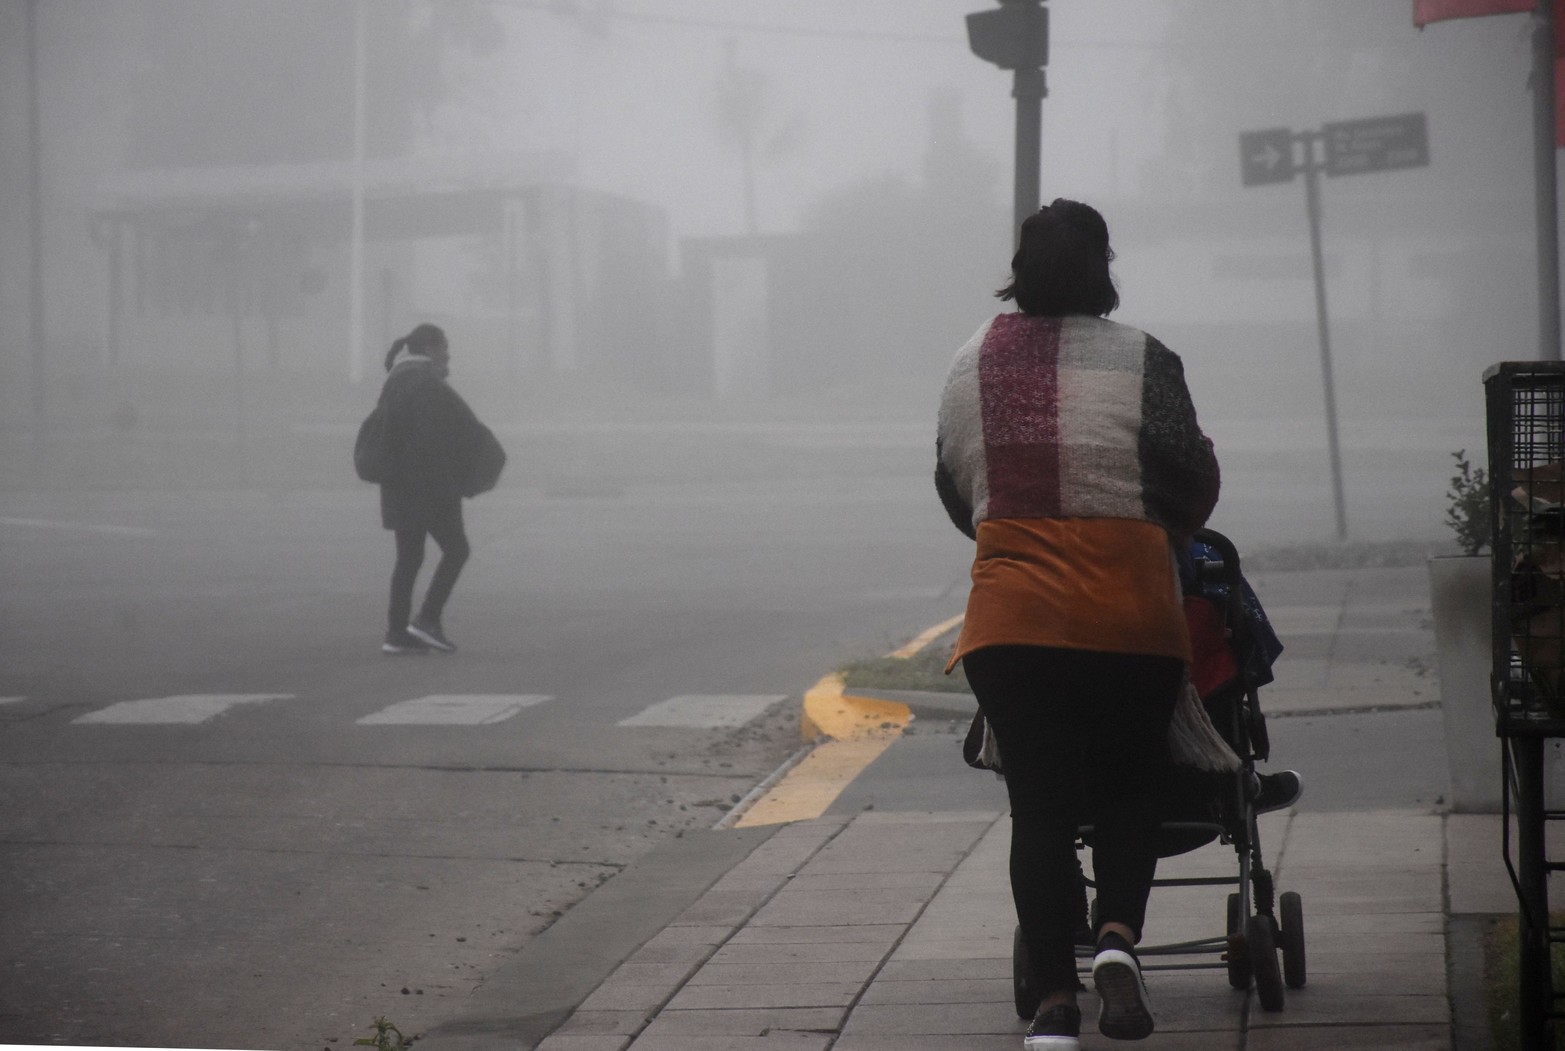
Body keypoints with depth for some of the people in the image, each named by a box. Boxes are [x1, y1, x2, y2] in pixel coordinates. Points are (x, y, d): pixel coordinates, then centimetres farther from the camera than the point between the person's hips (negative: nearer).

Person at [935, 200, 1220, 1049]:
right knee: (1129, 788, 17)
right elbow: (1190, 473, -6)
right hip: (1130, 618, -2)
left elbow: (952, 487, 15)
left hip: (1009, 620, 2)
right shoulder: (1137, 360, -5)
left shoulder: (971, 365, 8)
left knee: (1039, 807, 5)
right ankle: (1118, 935, -5)